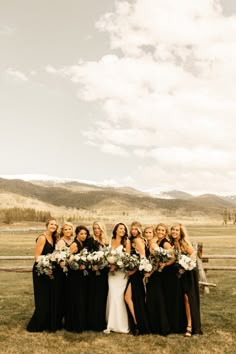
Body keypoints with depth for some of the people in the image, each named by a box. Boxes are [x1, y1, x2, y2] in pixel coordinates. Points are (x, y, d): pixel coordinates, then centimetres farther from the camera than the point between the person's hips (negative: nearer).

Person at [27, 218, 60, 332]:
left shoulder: (53, 238, 10)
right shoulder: (42, 238, -14)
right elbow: (37, 256, -18)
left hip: (50, 271, 8)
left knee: (52, 298, 12)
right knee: (43, 299, -1)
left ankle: (50, 324, 25)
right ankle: (34, 326, 14)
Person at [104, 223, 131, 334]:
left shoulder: (126, 241, 1)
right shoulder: (110, 241, 10)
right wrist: (109, 264, -6)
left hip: (122, 271, -3)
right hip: (112, 271, 3)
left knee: (119, 296, -3)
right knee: (112, 296, 2)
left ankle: (121, 324, 8)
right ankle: (111, 324, 10)